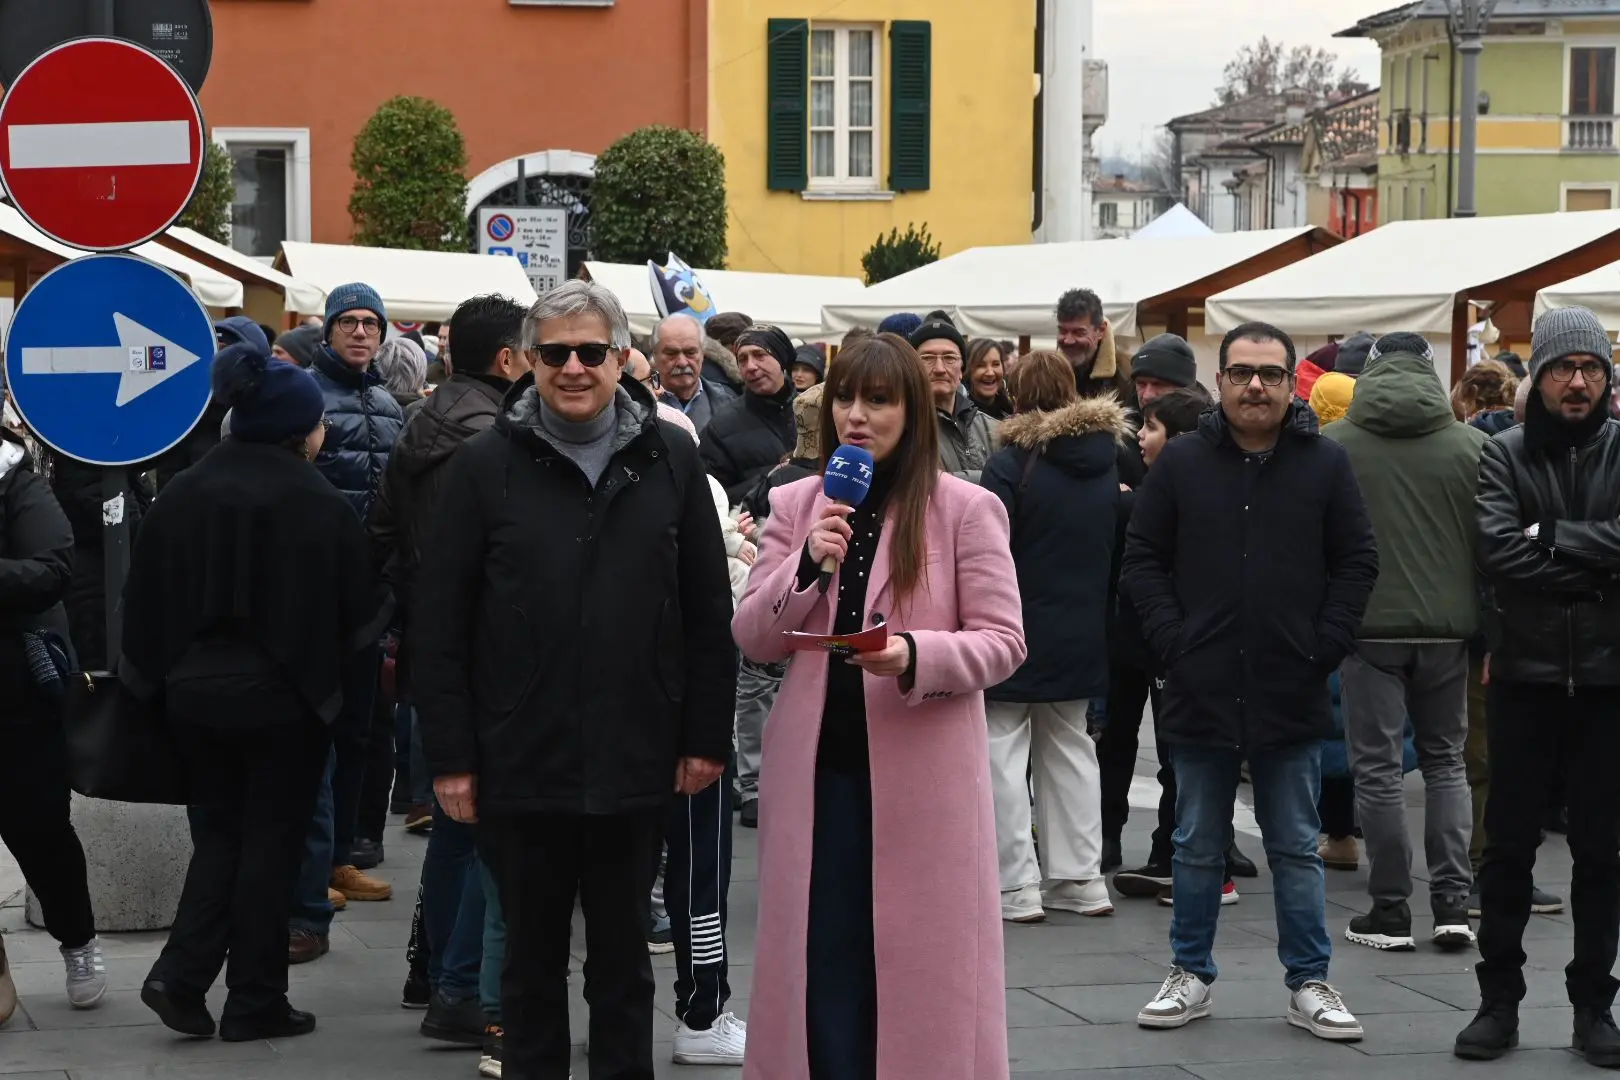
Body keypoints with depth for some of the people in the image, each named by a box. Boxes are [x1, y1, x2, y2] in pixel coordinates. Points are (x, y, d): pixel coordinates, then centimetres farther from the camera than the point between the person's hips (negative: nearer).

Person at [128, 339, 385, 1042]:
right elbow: (361, 614, -6)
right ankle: (253, 1003, 11)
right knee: (272, 841, 7)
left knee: (218, 832, 18)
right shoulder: (317, 505, -13)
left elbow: (147, 602, 1)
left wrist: (153, 679, 12)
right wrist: (323, 657, 15)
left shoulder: (182, 496, -2)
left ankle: (182, 975, 3)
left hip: (194, 691, 4)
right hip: (283, 696, -4)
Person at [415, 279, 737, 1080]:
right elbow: (442, 625, -2)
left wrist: (707, 736, 1)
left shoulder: (669, 460, 3)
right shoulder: (485, 465, -2)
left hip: (637, 764, 1)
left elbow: (710, 612, 5)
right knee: (533, 955, 12)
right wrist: (449, 756, -6)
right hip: (520, 765, -1)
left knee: (624, 955, 13)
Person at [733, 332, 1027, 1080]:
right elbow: (752, 639, 5)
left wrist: (916, 656, -24)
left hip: (922, 772, -3)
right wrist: (806, 567, -12)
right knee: (820, 960, 7)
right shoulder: (795, 504, 8)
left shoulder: (966, 508, -4)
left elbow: (1002, 642, -6)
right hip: (817, 765, 3)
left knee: (919, 959, 2)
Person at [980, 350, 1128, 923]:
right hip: (1083, 633, 6)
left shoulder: (1010, 462, -15)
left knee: (1003, 752, 1)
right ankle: (1080, 878, 19)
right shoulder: (1108, 461, 4)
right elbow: (1124, 547, 14)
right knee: (1069, 747, 16)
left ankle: (1016, 885, -2)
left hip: (1018, 634, -6)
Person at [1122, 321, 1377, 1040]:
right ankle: (1191, 975, 22)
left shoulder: (1326, 464, 1)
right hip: (1200, 692, 1)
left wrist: (1325, 649, -6)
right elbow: (1143, 560, 3)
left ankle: (1309, 983, 16)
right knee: (1198, 848, 11)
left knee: (1296, 851, 8)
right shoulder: (1181, 463, 1)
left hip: (1291, 696, 0)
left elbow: (1357, 563, 2)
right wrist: (1172, 643, -7)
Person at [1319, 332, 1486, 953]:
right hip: (1447, 626, 2)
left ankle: (1390, 912, 6)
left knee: (1378, 767, 4)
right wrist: (1487, 627, 10)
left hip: (1370, 626, -2)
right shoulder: (1471, 446, -1)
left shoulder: (1332, 445, -4)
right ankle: (1452, 903, 7)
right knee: (1446, 760, 14)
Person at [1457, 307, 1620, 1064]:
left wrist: (1549, 537, -15)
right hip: (1526, 679, 0)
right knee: (1509, 845, 6)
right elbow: (1497, 553, -14)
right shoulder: (1504, 456, 1)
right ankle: (1499, 997, 17)